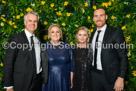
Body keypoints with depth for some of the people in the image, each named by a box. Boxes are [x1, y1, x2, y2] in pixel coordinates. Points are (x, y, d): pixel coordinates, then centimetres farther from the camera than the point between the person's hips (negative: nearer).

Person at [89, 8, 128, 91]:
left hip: (110, 76, -4)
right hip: (94, 75, 5)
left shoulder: (116, 32, -8)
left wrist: (121, 78, -16)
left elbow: (123, 57, -11)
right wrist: (89, 73, 10)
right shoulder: (92, 34, 9)